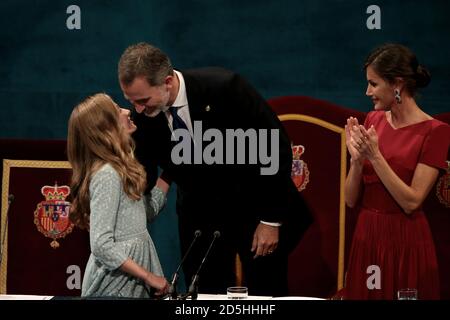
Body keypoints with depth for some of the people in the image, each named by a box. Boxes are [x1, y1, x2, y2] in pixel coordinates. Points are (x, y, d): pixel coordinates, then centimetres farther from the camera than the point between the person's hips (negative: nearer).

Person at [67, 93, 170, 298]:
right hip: (117, 285, -8)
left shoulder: (118, 169, 8)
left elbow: (149, 210, 19)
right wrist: (149, 277, -20)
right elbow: (101, 245, -24)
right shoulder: (107, 175, -19)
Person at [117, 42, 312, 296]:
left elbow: (276, 147, -17)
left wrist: (271, 219, -15)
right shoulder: (143, 118, -13)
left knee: (266, 295, 1)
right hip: (199, 217, 3)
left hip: (255, 209, -3)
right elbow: (143, 180, -1)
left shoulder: (225, 87, -25)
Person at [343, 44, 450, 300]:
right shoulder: (373, 121, 6)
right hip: (367, 238, 5)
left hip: (406, 243, -5)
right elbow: (351, 199, 5)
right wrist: (357, 159, -12)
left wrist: (375, 156, -18)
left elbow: (411, 202, -16)